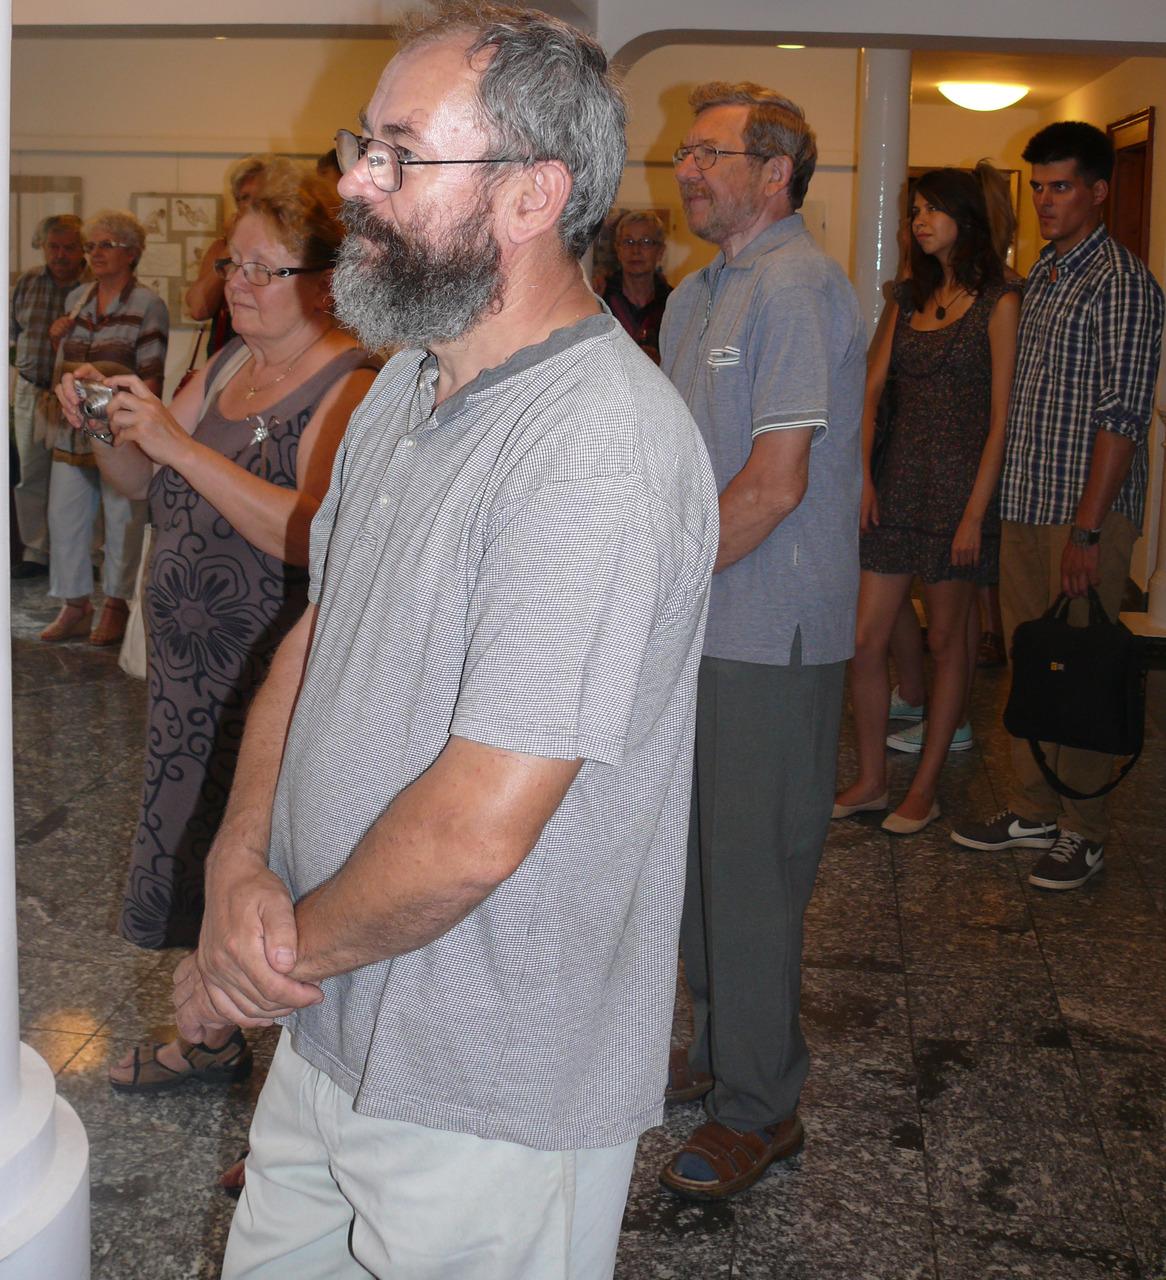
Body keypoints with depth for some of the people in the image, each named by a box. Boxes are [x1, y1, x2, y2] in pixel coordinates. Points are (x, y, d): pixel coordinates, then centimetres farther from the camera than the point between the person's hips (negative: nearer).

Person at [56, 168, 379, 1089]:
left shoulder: (351, 388, -16)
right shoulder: (227, 366, 10)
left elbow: (317, 538, -30)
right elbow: (141, 484, 15)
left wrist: (179, 445, -29)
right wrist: (109, 428, -6)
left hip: (282, 683, -8)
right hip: (193, 670, 8)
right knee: (198, 849, 18)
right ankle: (214, 1036, 38)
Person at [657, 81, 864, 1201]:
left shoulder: (797, 287, -14)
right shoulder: (696, 297, 16)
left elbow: (774, 483, -21)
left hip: (769, 641, -9)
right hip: (702, 627, 9)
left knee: (750, 870, -1)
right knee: (700, 850, 18)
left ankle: (758, 1107, 14)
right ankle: (718, 1049, 35)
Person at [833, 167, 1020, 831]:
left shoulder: (999, 303, -5)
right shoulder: (910, 299, 14)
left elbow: (1002, 419, -10)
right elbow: (872, 390, 12)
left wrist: (975, 513, -15)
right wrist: (862, 475, -1)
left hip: (960, 486, -6)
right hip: (898, 484, 6)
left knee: (947, 640, 5)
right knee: (865, 642, 3)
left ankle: (926, 789, 16)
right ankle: (872, 779, 17)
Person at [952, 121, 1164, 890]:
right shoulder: (1043, 277, 15)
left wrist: (1088, 530, -20)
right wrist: (1004, 503, 13)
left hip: (1088, 513, -8)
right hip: (1027, 508, 8)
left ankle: (1085, 832, 12)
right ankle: (1034, 811, 26)